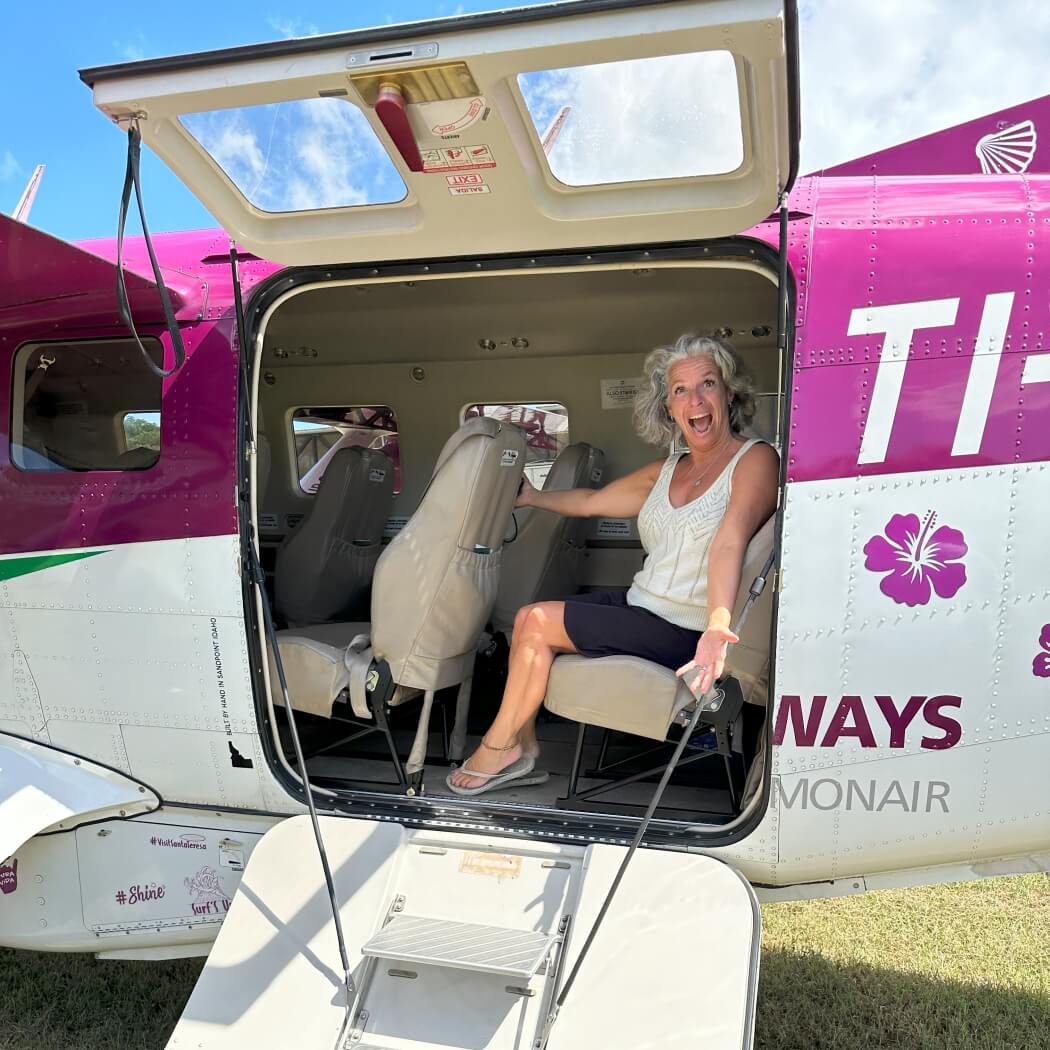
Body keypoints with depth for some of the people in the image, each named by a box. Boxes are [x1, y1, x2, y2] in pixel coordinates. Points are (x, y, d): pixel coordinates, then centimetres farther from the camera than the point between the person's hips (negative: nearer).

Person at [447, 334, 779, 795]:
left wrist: (716, 625, -41)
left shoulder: (754, 459, -10)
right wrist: (531, 496, 37)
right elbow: (591, 502, 26)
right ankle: (523, 746, 6)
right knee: (527, 617, -2)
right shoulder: (666, 471, 13)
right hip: (641, 607, 8)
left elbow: (729, 543, -27)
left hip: (684, 632, -8)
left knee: (538, 621, -12)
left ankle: (500, 747, 7)